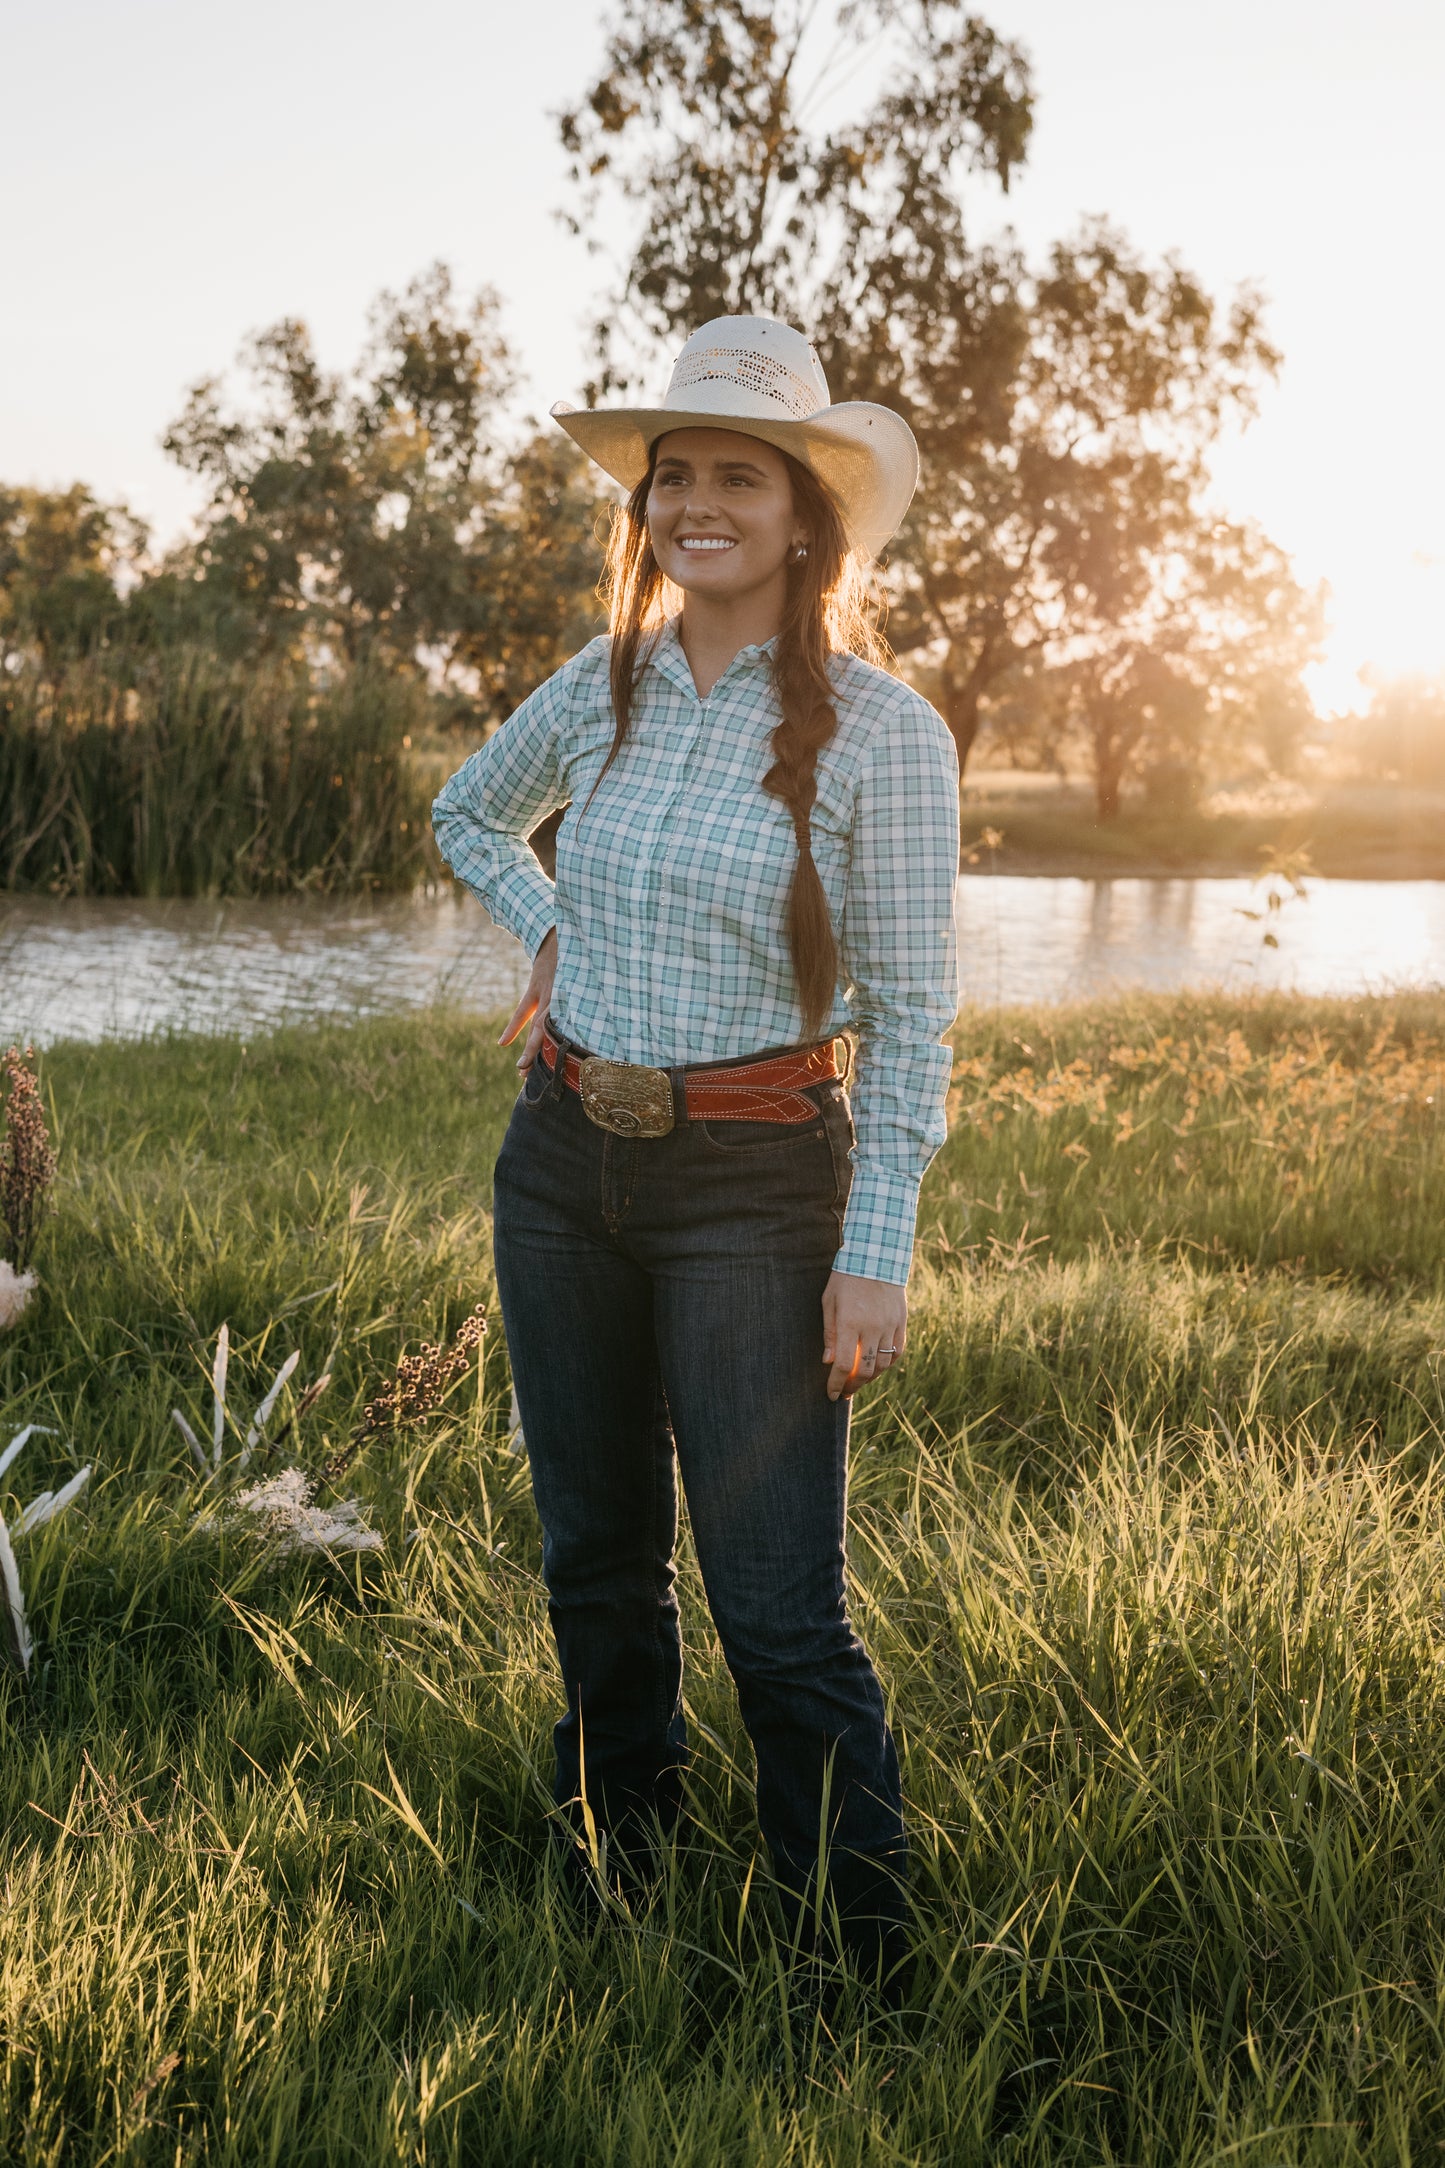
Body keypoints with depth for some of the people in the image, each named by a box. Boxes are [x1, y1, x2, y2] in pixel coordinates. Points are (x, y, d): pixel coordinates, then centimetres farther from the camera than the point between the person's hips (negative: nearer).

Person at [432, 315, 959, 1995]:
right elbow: (470, 815, 26)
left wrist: (877, 1252, -13)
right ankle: (618, 1879, 36)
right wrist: (551, 940, 9)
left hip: (753, 1184, -5)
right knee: (595, 1561, 16)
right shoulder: (602, 691, 4)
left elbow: (909, 1017, -9)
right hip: (561, 1163, 5)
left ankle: (863, 1967, 9)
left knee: (780, 1609, -6)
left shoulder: (881, 735, -10)